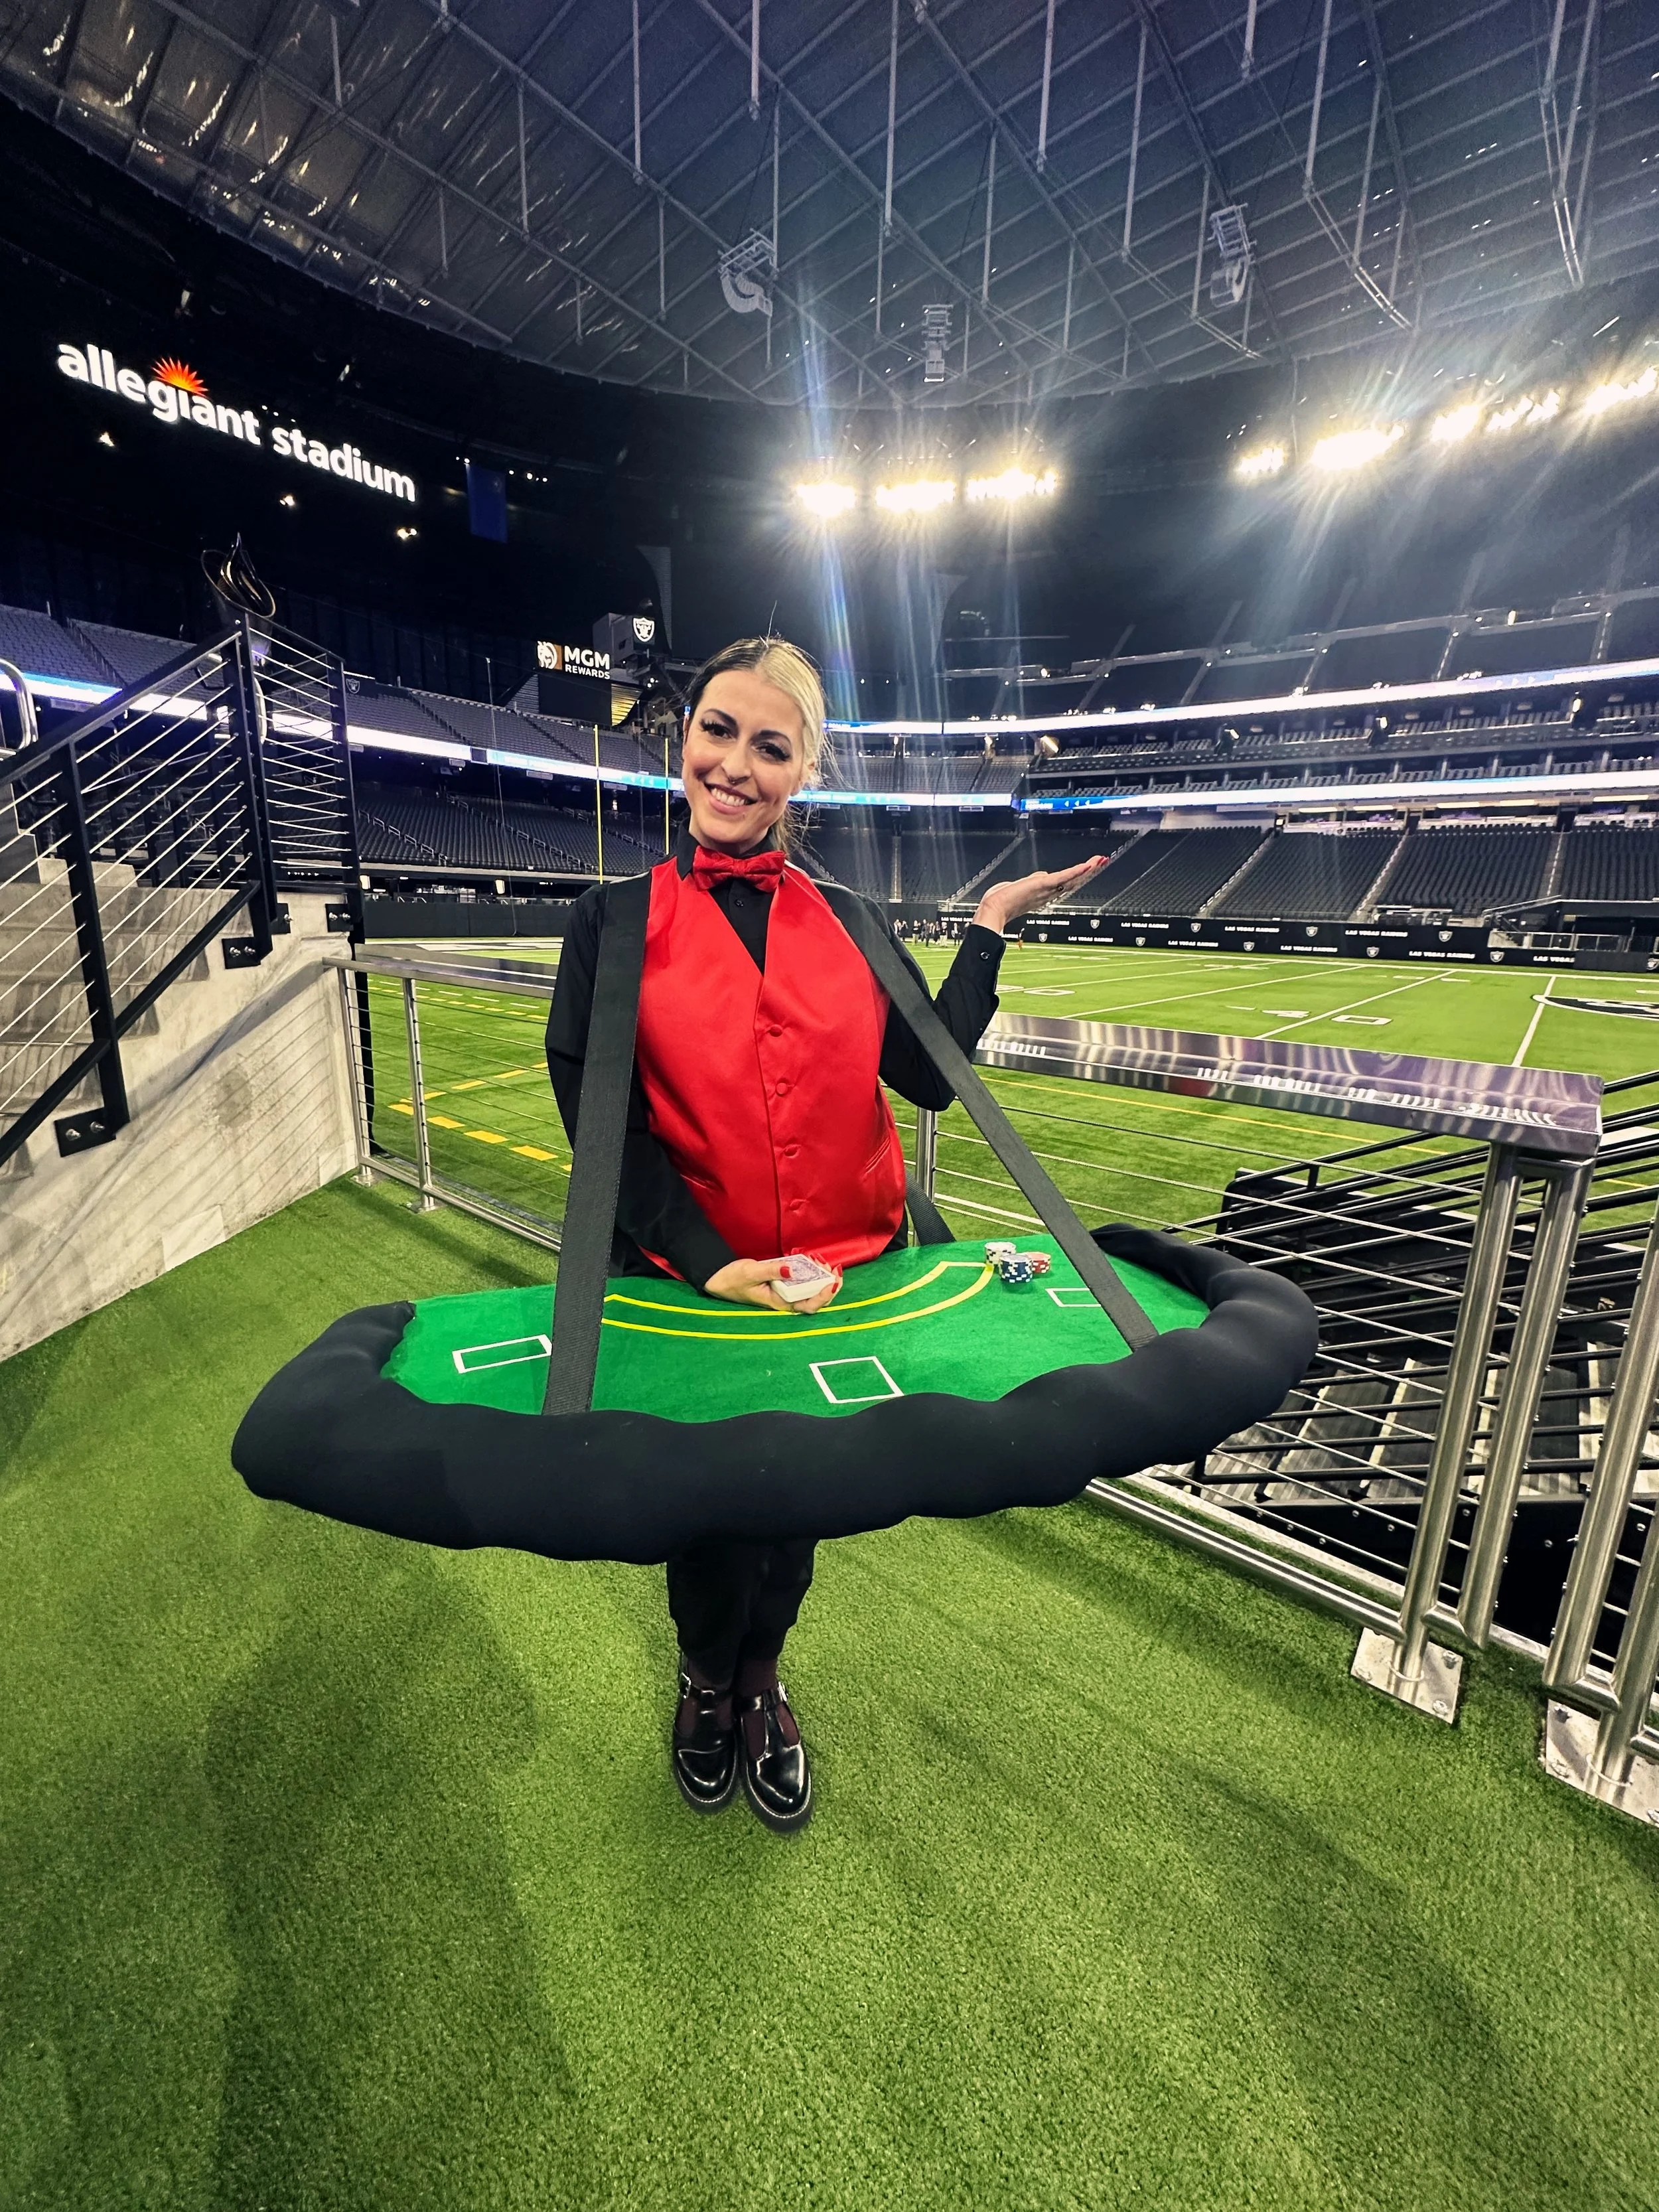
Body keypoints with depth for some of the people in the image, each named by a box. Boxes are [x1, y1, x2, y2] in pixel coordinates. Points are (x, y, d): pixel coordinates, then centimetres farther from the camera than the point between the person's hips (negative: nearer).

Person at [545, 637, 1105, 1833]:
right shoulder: (618, 918, -4)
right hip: (684, 1283, -1)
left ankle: (761, 1679, 53)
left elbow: (930, 1079, -3)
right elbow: (597, 1114, -11)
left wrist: (989, 929, 0)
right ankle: (706, 1676, 54)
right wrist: (706, 1262, -20)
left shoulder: (849, 922, 3)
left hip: (846, 1276, 2)